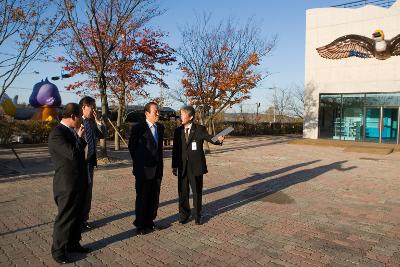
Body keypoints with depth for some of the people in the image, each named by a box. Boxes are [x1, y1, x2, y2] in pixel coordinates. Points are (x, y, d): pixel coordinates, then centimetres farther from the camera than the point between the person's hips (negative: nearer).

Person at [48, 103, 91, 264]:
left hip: (79, 183, 8)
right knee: (65, 218, 5)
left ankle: (73, 244, 34)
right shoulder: (57, 134, -19)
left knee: (77, 216, 19)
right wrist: (80, 137, -17)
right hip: (67, 185, -8)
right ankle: (58, 251, 22)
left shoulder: (72, 131, 8)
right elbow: (73, 153, -27)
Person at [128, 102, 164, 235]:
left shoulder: (160, 127, 8)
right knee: (142, 197, 5)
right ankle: (140, 225, 19)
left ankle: (150, 222, 28)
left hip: (157, 168, 6)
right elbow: (132, 146, 0)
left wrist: (159, 162, 14)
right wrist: (138, 162, 7)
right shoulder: (138, 127, -10)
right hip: (144, 169, -5)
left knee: (154, 197, 12)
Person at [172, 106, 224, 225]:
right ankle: (184, 215, 29)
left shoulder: (200, 129, -4)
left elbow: (210, 139, -12)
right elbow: (175, 149, 5)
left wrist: (218, 140, -35)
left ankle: (197, 215, 27)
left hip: (196, 166, -2)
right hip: (182, 167, 3)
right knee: (183, 192, 11)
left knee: (197, 192, 9)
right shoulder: (178, 131, 4)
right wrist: (174, 166, 3)